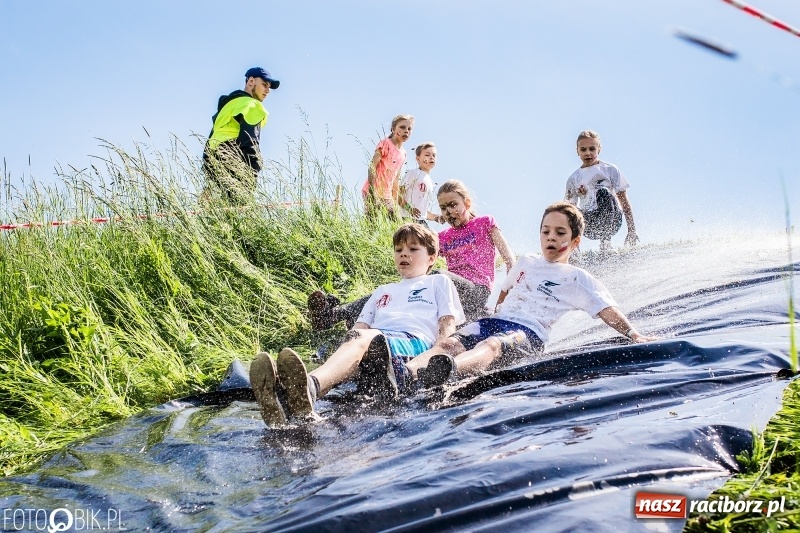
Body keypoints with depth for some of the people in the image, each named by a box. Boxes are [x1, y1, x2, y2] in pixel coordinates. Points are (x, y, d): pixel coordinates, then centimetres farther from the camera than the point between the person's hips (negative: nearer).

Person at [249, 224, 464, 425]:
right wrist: (344, 346, 4)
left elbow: (448, 325, 13)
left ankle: (310, 387, -71)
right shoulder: (383, 291, 42)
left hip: (415, 342, -4)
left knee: (364, 338, -38)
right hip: (374, 342, 4)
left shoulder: (439, 282, 28)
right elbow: (361, 325, 28)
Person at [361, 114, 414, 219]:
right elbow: (372, 167, -13)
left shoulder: (403, 154, 16)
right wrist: (373, 193, -21)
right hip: (374, 192, -8)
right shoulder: (386, 144, -5)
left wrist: (395, 203, 18)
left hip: (387, 195, 8)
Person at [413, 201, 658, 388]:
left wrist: (634, 335, -9)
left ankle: (450, 371, -76)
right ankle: (405, 373, -60)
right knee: (451, 343, -30)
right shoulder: (525, 262, 30)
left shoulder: (578, 279, 15)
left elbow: (607, 310, 5)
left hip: (529, 333, -5)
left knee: (491, 345, -42)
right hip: (494, 322, 5)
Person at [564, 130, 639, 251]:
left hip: (611, 221, -1)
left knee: (603, 192, -31)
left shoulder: (610, 170, 8)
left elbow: (624, 201, 5)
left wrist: (632, 230, -1)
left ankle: (605, 244, -33)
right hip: (589, 227, 1)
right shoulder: (574, 179, 14)